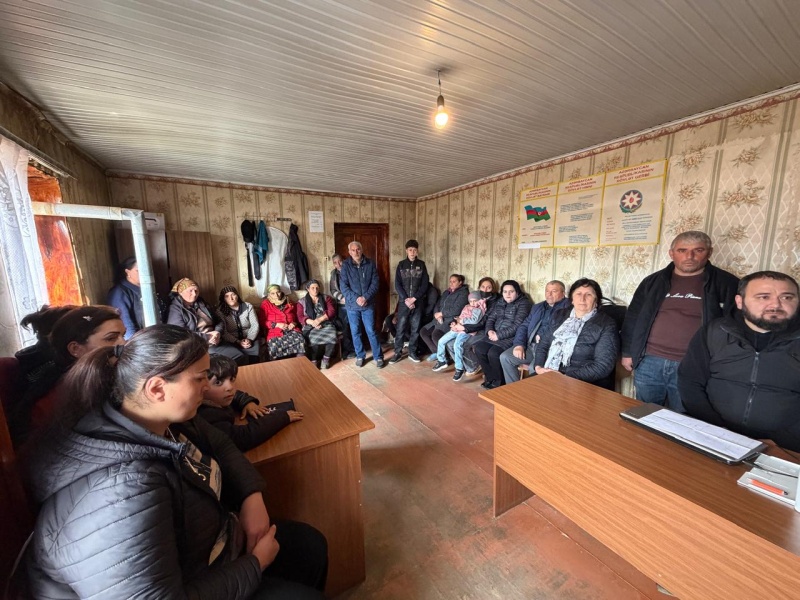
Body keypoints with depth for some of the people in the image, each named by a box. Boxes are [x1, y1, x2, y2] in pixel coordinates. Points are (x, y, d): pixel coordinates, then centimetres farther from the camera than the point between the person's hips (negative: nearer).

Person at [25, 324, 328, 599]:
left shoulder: (165, 419, -13)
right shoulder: (124, 491, -40)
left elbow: (220, 446, 3)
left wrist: (252, 496, -12)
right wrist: (255, 564, -21)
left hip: (212, 546, 7)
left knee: (310, 545, 15)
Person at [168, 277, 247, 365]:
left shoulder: (202, 303, 15)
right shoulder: (175, 310, -5)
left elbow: (218, 321, 17)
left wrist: (218, 332, -6)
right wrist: (207, 337, -18)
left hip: (216, 344, 6)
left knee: (241, 357, -8)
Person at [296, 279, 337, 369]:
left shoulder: (326, 298, 13)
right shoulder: (302, 302, 12)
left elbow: (332, 312, 1)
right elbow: (300, 317, 1)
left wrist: (319, 319, -17)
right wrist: (312, 322, -19)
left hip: (326, 324, 1)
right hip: (310, 326, -1)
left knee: (332, 338, -31)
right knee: (313, 340, -33)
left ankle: (326, 358, -7)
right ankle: (314, 361, -10)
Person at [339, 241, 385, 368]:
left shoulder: (370, 264, 0)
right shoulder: (346, 265, -2)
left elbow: (375, 283, -3)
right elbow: (343, 286, -6)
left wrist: (366, 297, -15)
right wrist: (356, 298, -17)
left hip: (368, 304, 0)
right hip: (352, 305, 1)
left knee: (371, 331, 3)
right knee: (355, 332, 10)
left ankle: (378, 357, 15)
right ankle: (360, 356, 26)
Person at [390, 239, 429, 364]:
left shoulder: (421, 265, 4)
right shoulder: (401, 265, 3)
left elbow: (425, 284, -1)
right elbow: (397, 285, -2)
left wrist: (414, 298, -11)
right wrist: (406, 299, -11)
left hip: (418, 302, 1)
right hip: (404, 301, -1)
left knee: (415, 328, 6)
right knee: (400, 327, 1)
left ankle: (412, 352, 19)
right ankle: (398, 352, 12)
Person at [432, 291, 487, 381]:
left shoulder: (479, 310, -3)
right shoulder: (466, 307, 21)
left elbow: (474, 320, -19)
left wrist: (461, 320, -9)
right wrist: (455, 322, -2)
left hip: (467, 331, -8)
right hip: (457, 328, 8)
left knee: (457, 345, -31)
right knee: (441, 341, 1)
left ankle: (459, 369, -20)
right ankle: (442, 361, 20)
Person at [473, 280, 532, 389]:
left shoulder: (523, 303, -6)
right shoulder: (500, 303, 16)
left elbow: (517, 325, -16)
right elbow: (490, 318, 13)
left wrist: (499, 335, -19)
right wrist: (490, 330, -9)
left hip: (511, 337, -7)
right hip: (495, 335, 7)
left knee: (493, 353, -28)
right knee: (478, 349, -16)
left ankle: (498, 382, -3)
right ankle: (491, 378, 0)